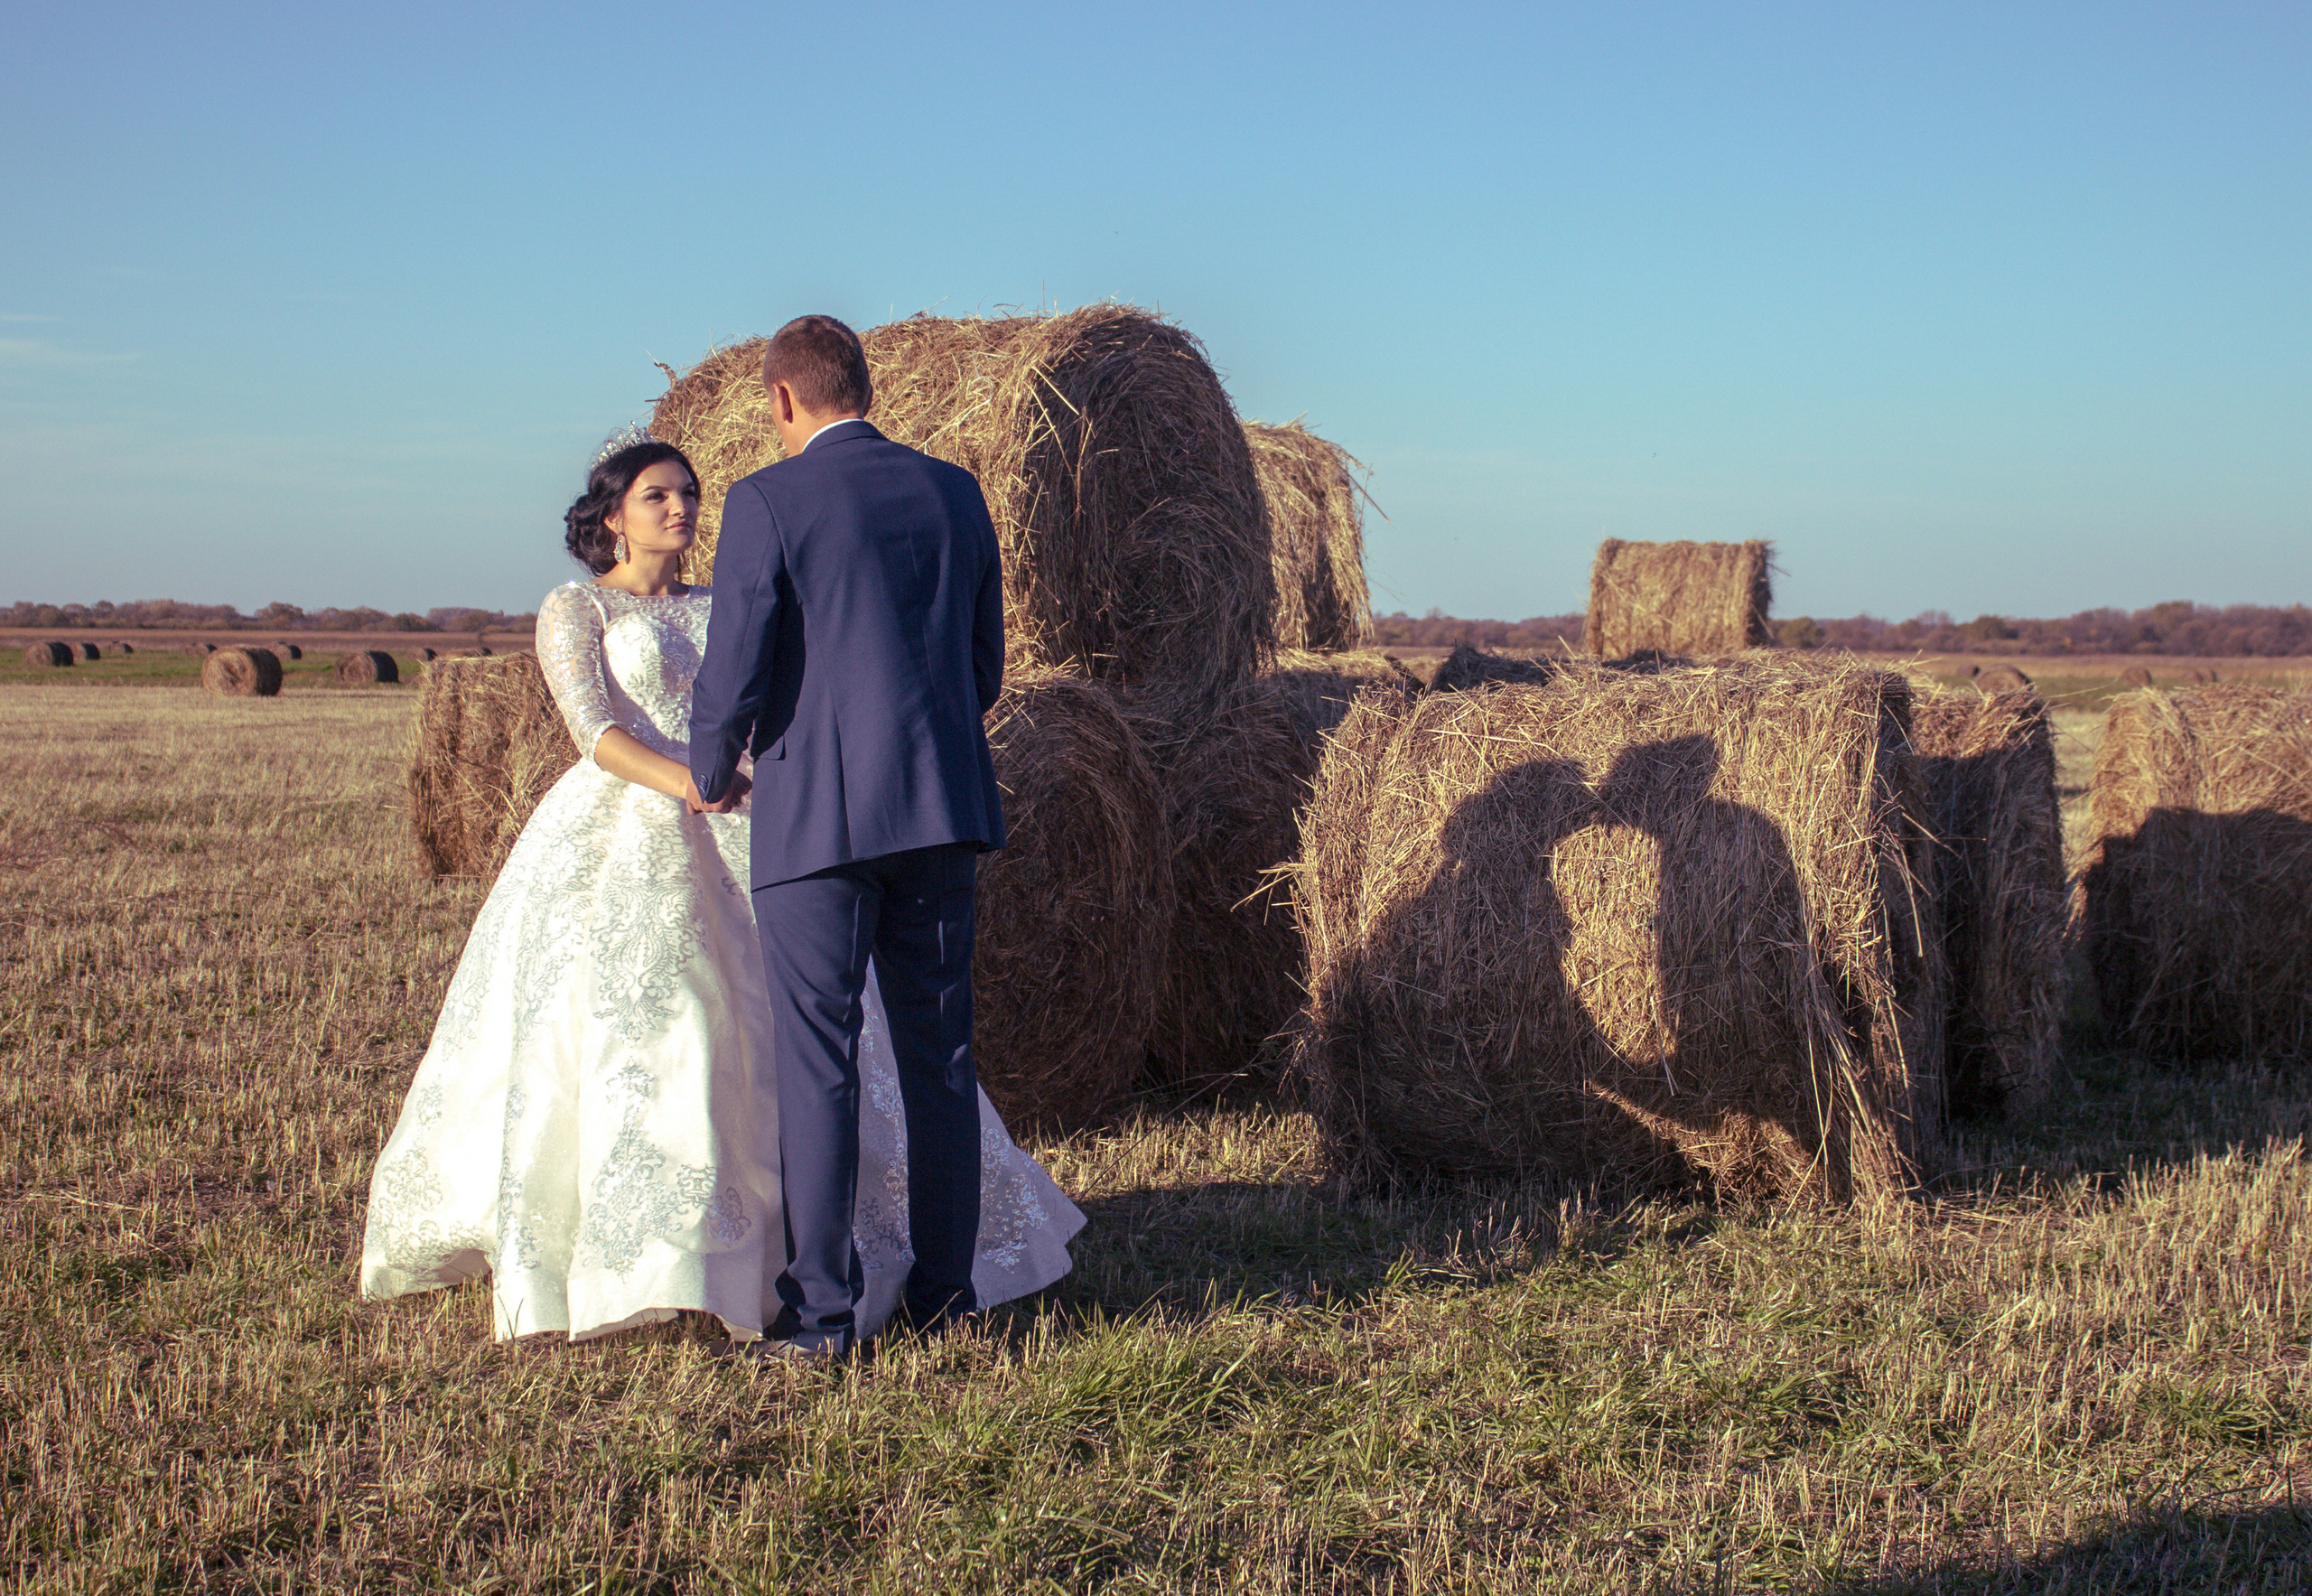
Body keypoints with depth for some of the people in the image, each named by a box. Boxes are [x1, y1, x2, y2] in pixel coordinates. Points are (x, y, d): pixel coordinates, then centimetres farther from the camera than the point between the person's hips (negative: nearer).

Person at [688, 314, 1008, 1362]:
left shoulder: (769, 502, -6)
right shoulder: (954, 492, 10)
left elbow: (735, 673, -9)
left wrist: (708, 776, 10)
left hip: (816, 814, -5)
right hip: (942, 806, 5)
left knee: (817, 1061, 0)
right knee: (939, 1053, 11)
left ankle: (820, 1313, 3)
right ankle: (944, 1295, 17)